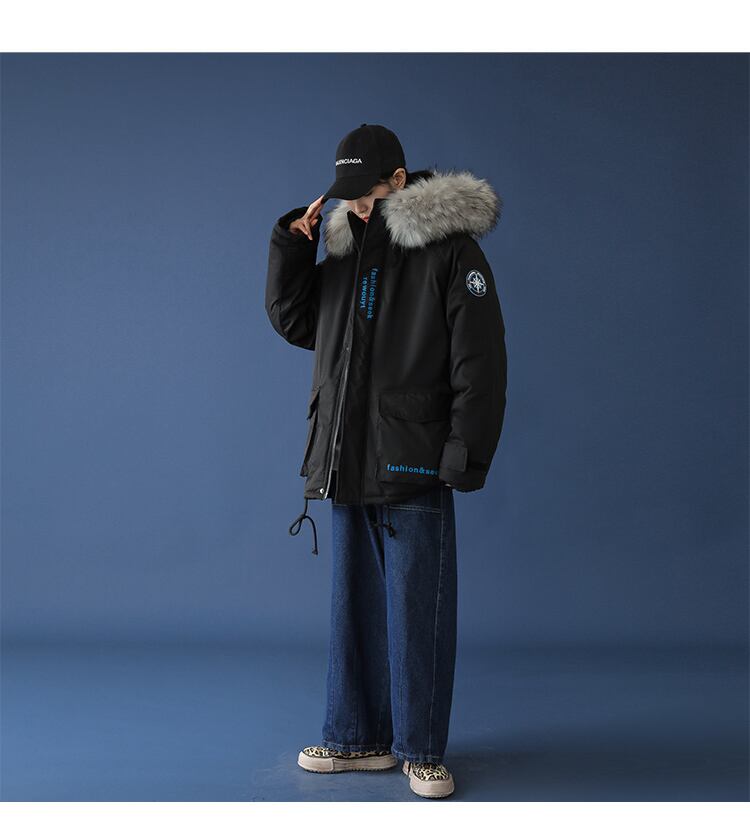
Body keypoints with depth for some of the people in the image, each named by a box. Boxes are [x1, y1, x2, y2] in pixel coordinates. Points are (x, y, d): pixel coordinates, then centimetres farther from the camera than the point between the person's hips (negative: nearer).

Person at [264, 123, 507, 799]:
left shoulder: (450, 250, -5)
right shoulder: (342, 249, 14)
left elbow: (479, 361, -9)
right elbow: (293, 322, 21)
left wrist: (466, 454, -15)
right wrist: (292, 246, 8)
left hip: (414, 466, -6)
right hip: (346, 464, 7)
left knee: (417, 610, 0)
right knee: (355, 604, 14)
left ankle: (423, 750, 14)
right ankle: (359, 738, 27)